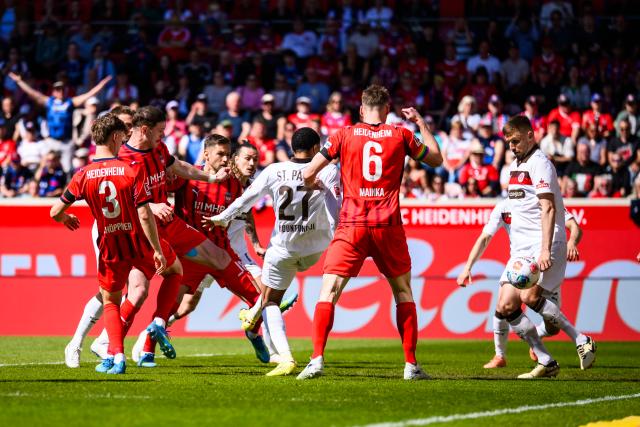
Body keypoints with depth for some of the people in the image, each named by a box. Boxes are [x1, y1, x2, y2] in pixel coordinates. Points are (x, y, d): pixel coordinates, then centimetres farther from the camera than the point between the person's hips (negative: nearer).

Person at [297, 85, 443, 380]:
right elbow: (436, 159, 20)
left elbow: (308, 174, 1)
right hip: (388, 226, 1)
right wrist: (421, 123, 29)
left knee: (328, 291, -2)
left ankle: (317, 359, -16)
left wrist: (314, 185, 24)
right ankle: (411, 364, 13)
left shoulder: (344, 135, 3)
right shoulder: (401, 136, 5)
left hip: (352, 226, -1)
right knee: (403, 291, 16)